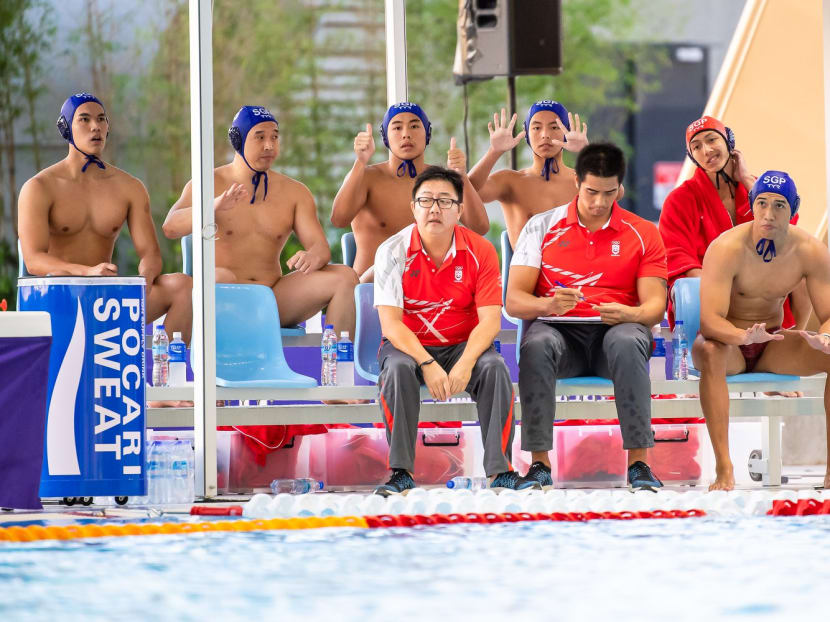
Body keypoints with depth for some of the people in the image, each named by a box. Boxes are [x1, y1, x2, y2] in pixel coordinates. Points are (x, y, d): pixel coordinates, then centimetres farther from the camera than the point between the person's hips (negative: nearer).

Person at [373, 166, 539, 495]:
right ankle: (401, 473, -29)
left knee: (494, 367, -29)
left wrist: (466, 363, -30)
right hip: (408, 345, -1)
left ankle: (501, 470, -25)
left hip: (463, 346, 1)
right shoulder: (393, 251, -11)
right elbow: (391, 322, -16)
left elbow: (489, 320, -11)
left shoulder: (480, 251, -7)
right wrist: (427, 364, -29)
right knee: (397, 368, -34)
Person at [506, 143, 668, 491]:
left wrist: (628, 314, -23)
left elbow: (655, 305, 2)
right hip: (559, 330, 0)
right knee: (536, 344, -36)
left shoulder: (642, 234, 9)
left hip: (615, 329, 0)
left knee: (628, 342, -37)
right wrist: (548, 305, -22)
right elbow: (514, 301, 1)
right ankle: (539, 463, -33)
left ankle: (638, 462, -37)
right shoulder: (543, 227, 8)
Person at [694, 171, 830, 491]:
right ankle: (723, 469, -43)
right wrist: (743, 336, -53)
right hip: (728, 342, -4)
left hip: (772, 345, 4)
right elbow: (709, 320, -31)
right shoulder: (726, 248, -22)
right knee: (709, 351, -39)